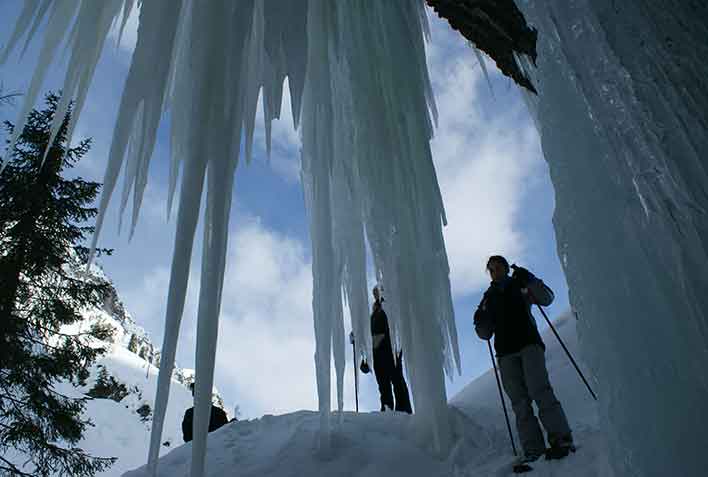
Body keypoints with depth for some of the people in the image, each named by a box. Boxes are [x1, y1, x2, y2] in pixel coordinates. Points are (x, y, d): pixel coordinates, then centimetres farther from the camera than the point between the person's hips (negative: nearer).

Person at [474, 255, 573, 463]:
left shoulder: (520, 286, 16)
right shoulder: (489, 298, 22)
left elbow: (547, 298, 3)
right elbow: (486, 334, 20)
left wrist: (529, 280, -9)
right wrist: (480, 321, 0)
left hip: (529, 344, -3)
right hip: (506, 354, 3)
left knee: (538, 390, -20)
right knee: (519, 401, -7)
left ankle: (561, 439, -22)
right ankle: (533, 450, -12)